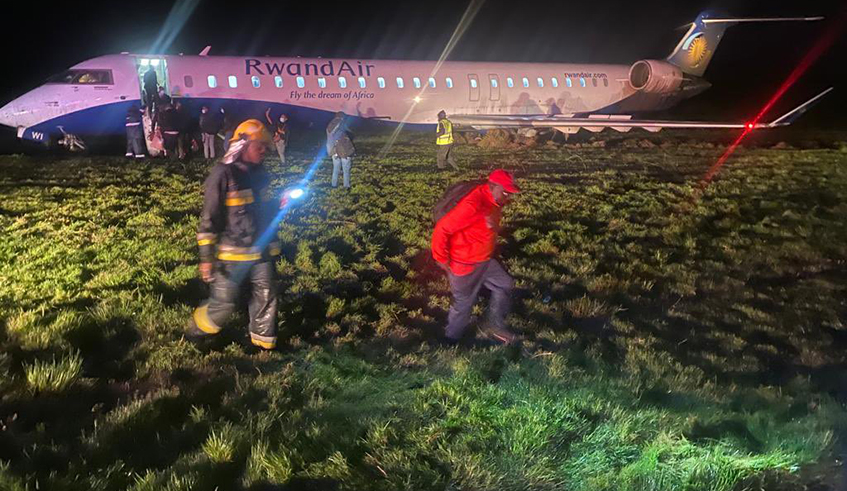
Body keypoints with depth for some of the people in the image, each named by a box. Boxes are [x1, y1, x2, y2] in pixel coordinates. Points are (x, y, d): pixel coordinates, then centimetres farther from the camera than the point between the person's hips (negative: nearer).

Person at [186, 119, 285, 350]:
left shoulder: (260, 174, 8)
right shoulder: (222, 174, -14)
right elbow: (209, 219, -13)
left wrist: (279, 205, 2)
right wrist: (206, 258, -15)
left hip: (262, 251, 6)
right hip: (233, 255, -6)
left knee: (266, 298, 11)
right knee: (222, 304, 3)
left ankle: (264, 343, 27)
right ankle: (197, 331, 30)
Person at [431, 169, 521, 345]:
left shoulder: (493, 202, -2)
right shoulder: (472, 205, -32)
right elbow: (442, 229, -30)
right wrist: (441, 258, -21)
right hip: (465, 265, -9)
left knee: (505, 285, 17)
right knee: (463, 304, 8)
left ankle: (496, 327, 30)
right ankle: (451, 341, 29)